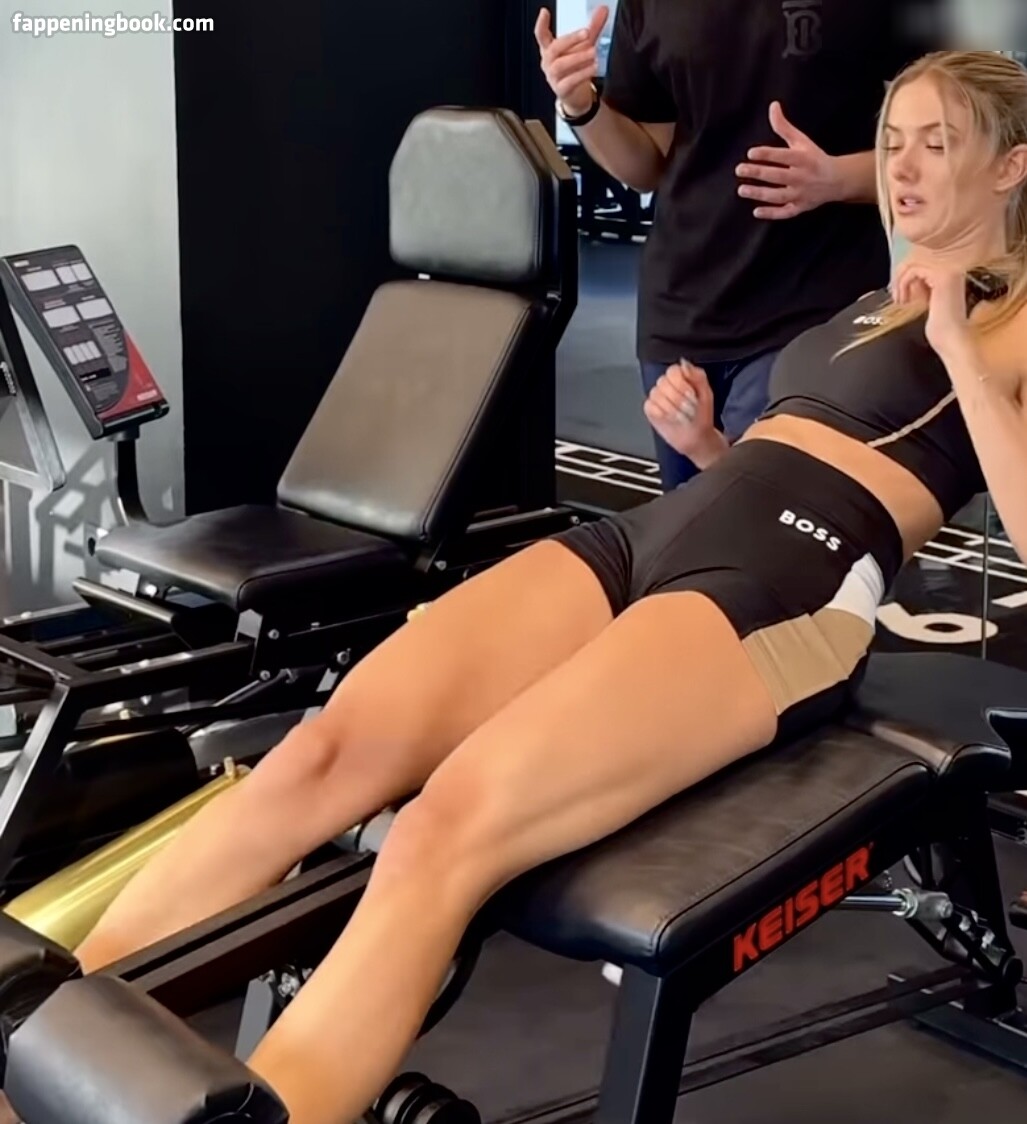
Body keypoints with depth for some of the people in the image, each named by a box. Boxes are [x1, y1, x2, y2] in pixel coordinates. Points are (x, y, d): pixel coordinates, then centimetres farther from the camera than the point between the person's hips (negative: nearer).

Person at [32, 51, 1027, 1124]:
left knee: (451, 822, -30)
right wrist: (701, 441, 18)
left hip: (793, 579, -7)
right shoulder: (870, 303, 32)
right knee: (322, 756, -17)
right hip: (652, 529, 7)